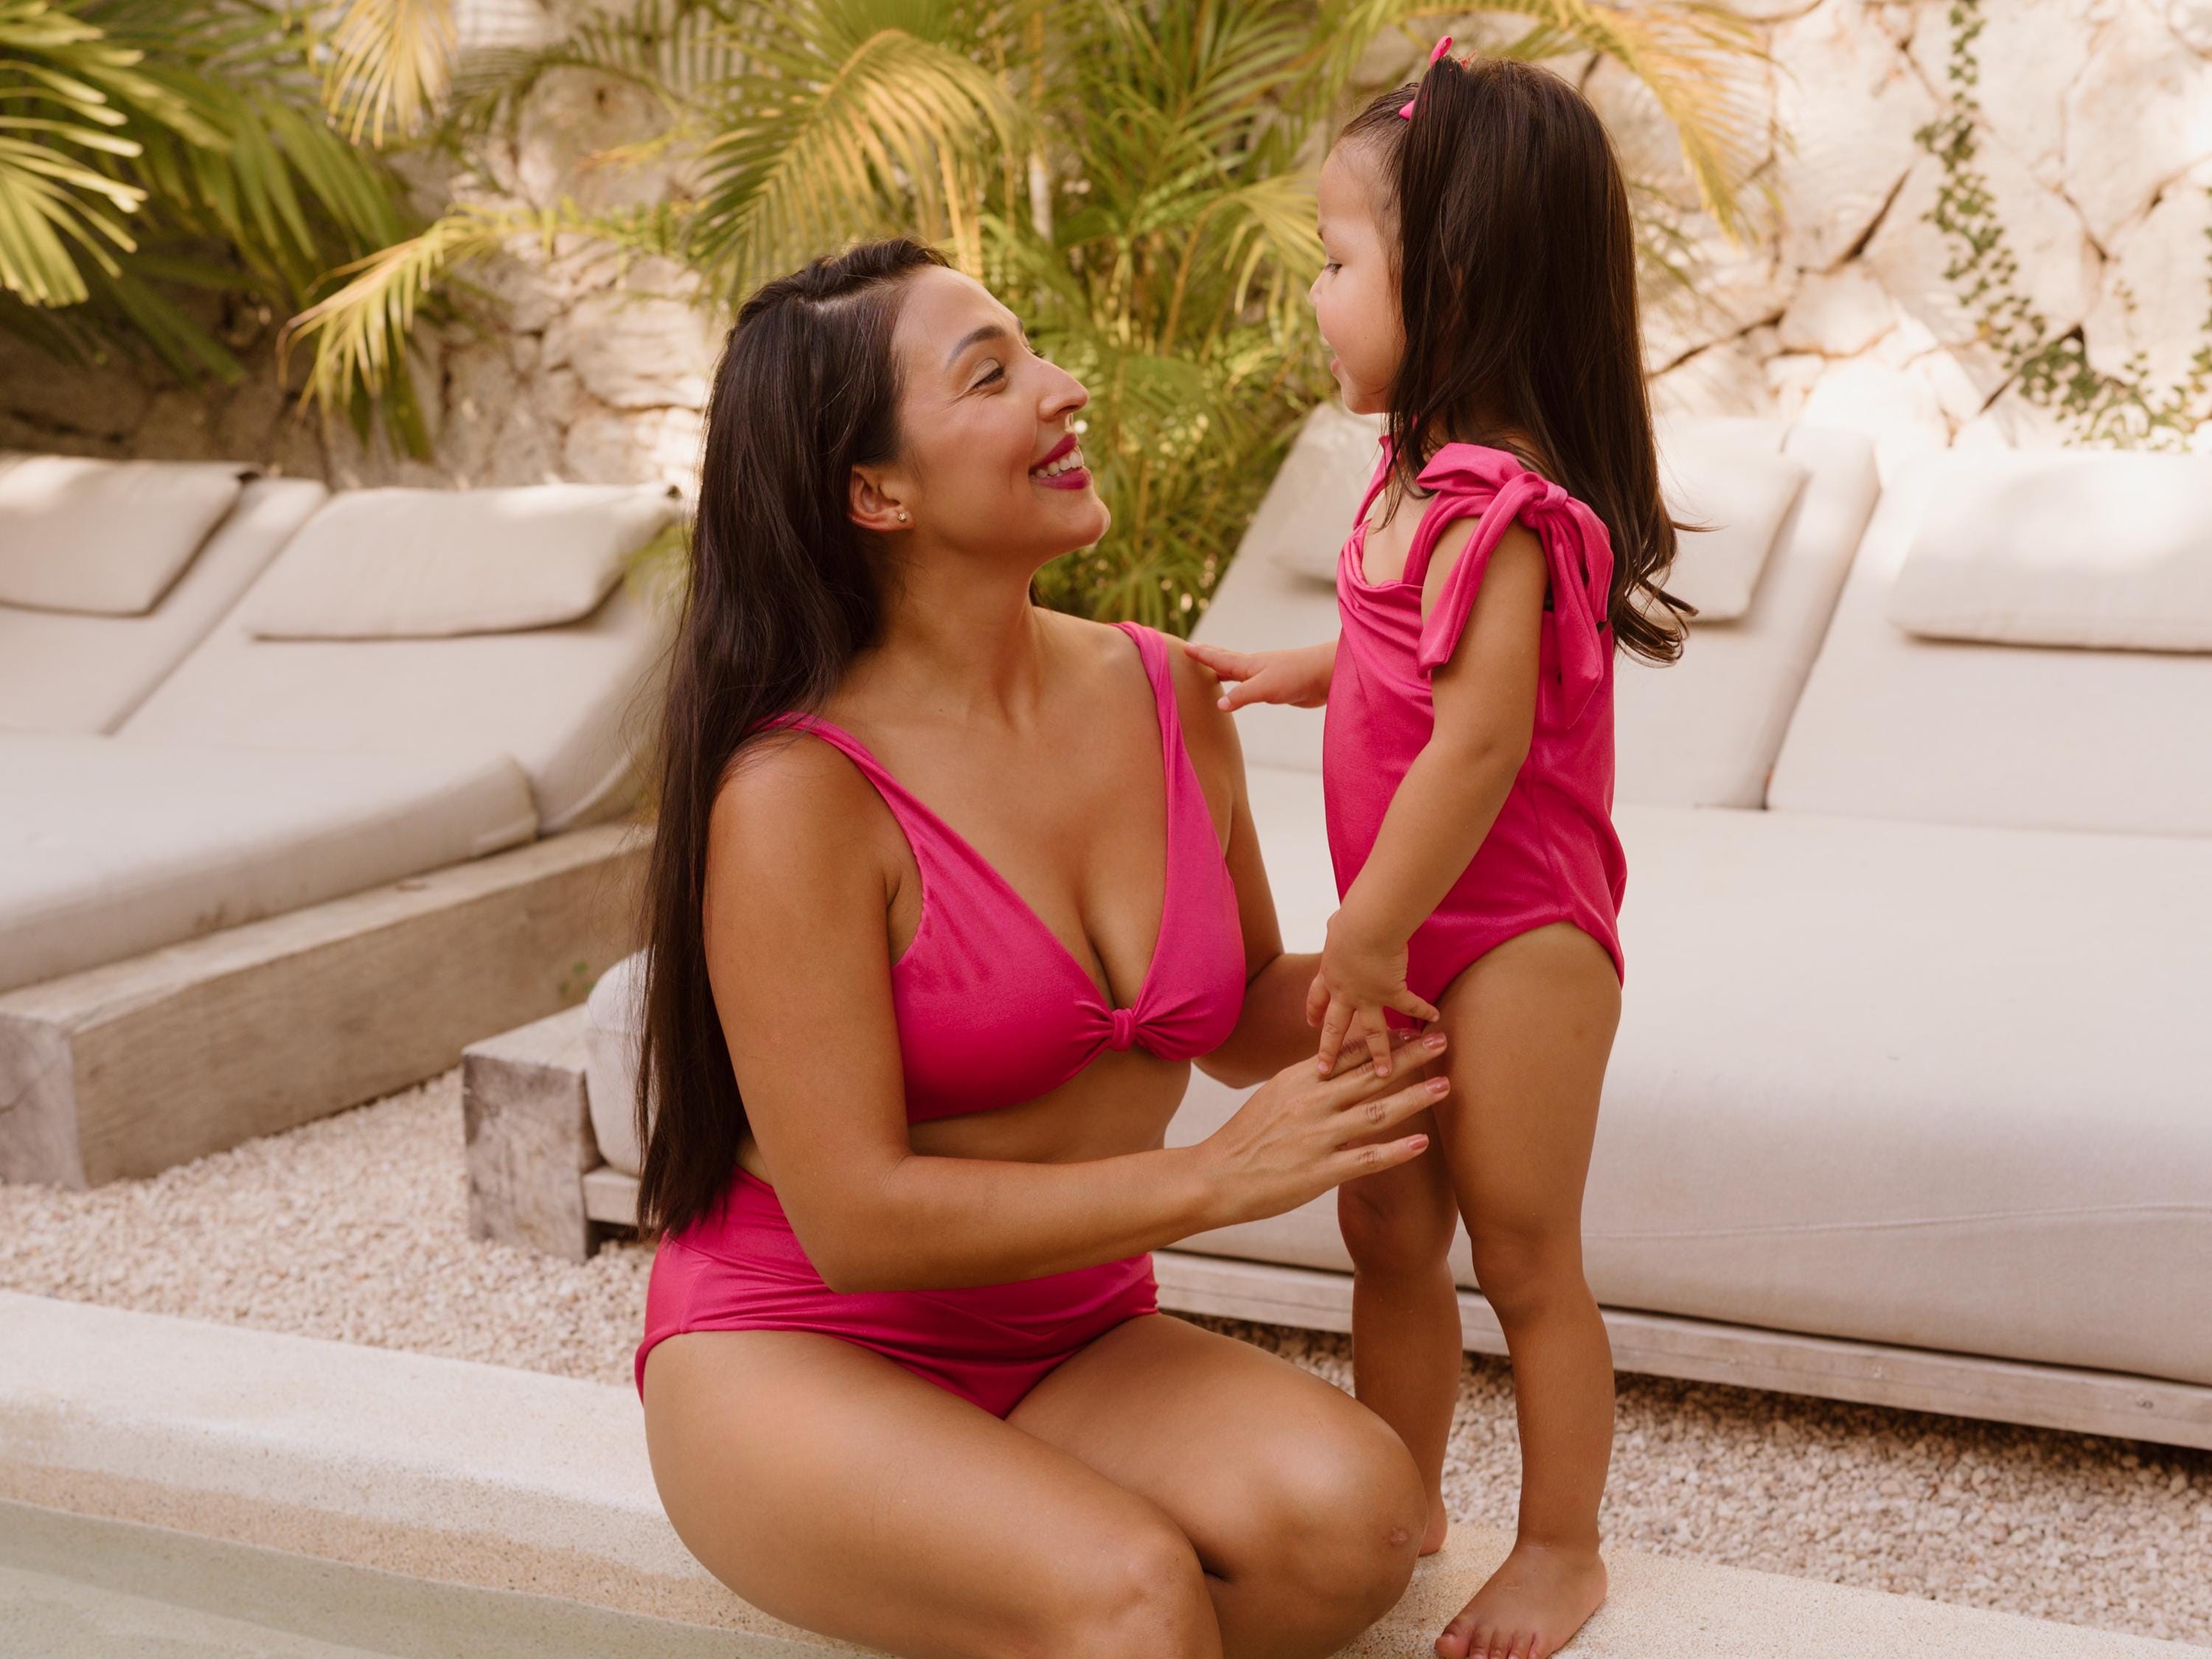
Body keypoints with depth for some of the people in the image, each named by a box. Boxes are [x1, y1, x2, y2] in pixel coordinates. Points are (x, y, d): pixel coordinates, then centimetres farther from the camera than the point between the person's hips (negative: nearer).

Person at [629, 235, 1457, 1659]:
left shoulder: (1168, 697, 0)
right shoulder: (797, 794, -19)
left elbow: (1242, 1013, 14)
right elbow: (855, 1218, -20)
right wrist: (1214, 1178, -20)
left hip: (1073, 1352, 6)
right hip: (798, 1360, -6)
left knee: (1353, 1513, -23)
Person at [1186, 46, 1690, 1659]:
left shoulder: (1494, 508, -23)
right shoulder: (1428, 478, 7)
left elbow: (1476, 741, -25)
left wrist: (1369, 935, -19)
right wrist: (1296, 671, 12)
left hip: (1514, 938, -9)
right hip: (1422, 939, 9)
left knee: (1524, 1258, 5)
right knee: (1389, 1236, 17)